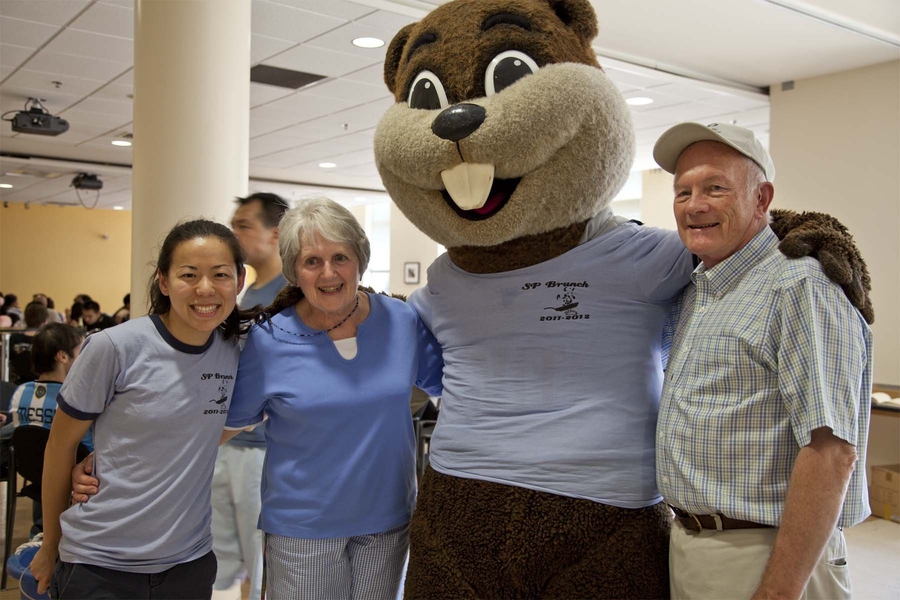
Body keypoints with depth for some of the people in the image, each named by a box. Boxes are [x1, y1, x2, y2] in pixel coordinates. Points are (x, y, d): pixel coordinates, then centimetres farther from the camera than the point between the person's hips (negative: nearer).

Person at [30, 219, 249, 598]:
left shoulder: (234, 351, -4)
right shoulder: (114, 347, -16)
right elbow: (61, 444, -4)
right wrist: (50, 546, 3)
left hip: (190, 562, 4)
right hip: (99, 565, -4)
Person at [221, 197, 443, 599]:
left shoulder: (402, 322, -7)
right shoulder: (268, 341, -11)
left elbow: (452, 386, 8)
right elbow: (231, 421, 2)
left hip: (389, 517, 3)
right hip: (302, 525, -2)